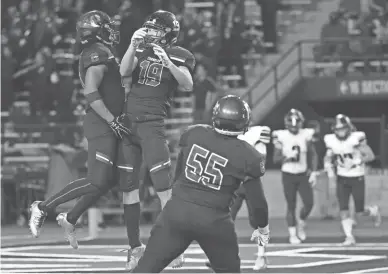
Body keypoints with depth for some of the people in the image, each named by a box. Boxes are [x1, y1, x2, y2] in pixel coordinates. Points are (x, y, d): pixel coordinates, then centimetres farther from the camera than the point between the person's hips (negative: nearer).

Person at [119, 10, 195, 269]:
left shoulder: (179, 56, 0)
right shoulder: (142, 51, 11)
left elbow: (188, 85, -14)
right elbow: (124, 73, -2)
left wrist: (167, 62, -26)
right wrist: (133, 46, -13)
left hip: (153, 124, -5)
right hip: (128, 121, 5)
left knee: (163, 184, -10)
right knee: (129, 184, 6)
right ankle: (135, 246, 13)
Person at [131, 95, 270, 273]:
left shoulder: (193, 135, 1)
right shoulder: (247, 157, -6)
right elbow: (257, 202, 1)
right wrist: (262, 228, 20)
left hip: (177, 211, 2)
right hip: (213, 221, -1)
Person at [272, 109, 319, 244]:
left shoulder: (306, 135, -1)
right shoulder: (281, 137, -6)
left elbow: (313, 155, 6)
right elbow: (276, 158, -3)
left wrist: (313, 172, -3)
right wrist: (288, 157, -21)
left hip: (303, 174, 2)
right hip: (288, 175, -2)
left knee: (309, 203, -8)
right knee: (291, 206, 0)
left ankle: (301, 225, 20)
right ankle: (292, 234, 11)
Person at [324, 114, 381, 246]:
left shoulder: (356, 138, -18)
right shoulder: (332, 141, -4)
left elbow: (371, 156, -17)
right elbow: (328, 158, 9)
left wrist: (355, 162, -28)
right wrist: (330, 170, -9)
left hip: (357, 178, -3)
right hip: (342, 179, 3)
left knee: (360, 211, 2)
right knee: (343, 209, -7)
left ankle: (373, 211, 35)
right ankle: (349, 237, 1)